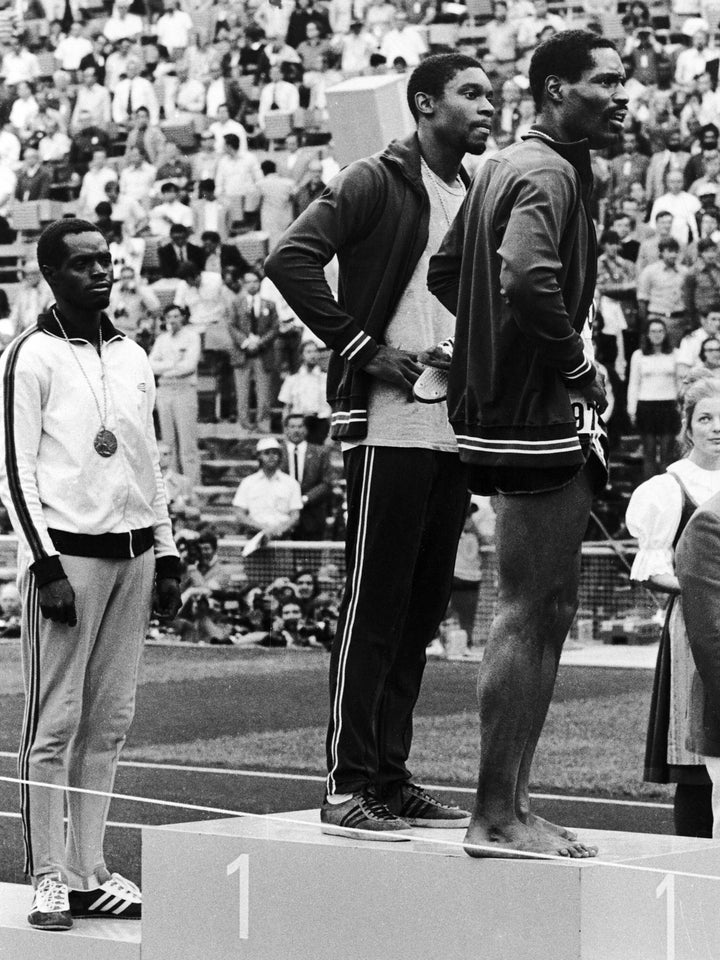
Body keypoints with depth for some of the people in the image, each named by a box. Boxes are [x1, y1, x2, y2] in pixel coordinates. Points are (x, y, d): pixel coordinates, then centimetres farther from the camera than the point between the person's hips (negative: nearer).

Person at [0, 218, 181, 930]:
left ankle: (88, 871, 9)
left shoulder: (133, 358, 17)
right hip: (67, 553, -6)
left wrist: (166, 555, 16)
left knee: (109, 722, 5)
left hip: (132, 552, 6)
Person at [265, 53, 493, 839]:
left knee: (420, 611, 10)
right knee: (372, 609, -5)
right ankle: (348, 786, -1)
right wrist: (364, 348, -16)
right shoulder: (376, 184, -6)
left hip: (453, 431, 8)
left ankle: (390, 780, 17)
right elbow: (291, 260, -16)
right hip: (388, 427, -8)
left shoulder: (474, 198, 17)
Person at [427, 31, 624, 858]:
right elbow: (529, 281, -30)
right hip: (541, 418, -11)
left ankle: (510, 806, 20)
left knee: (547, 614, 15)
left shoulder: (505, 167, 17)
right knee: (525, 613, -6)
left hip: (502, 409, 11)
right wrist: (578, 364, -16)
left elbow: (444, 273, 23)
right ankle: (498, 818, -1)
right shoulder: (548, 174, -14)